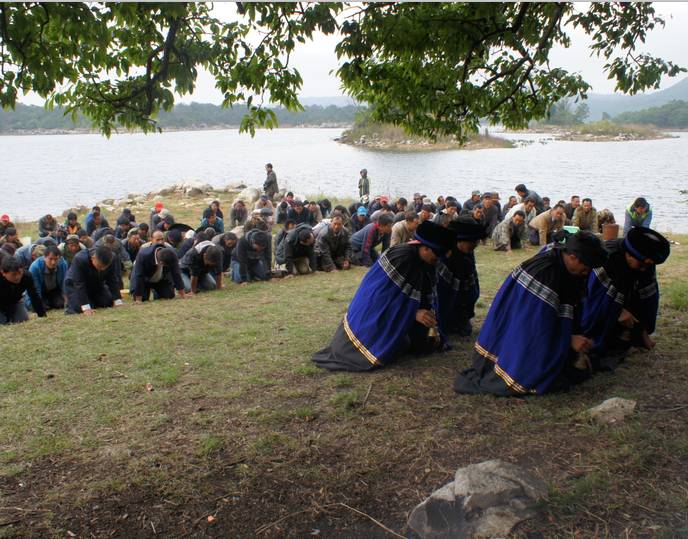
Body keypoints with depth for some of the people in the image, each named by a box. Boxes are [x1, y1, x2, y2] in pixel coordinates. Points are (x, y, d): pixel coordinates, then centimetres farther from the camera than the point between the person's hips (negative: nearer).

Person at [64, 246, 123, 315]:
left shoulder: (112, 258, -25)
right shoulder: (80, 259, -38)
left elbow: (113, 281, -15)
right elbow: (80, 285, -35)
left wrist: (117, 301, -20)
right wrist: (86, 307, -39)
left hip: (96, 285, 5)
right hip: (75, 285, -5)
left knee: (109, 303, -7)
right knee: (78, 308, -25)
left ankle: (93, 302, 22)